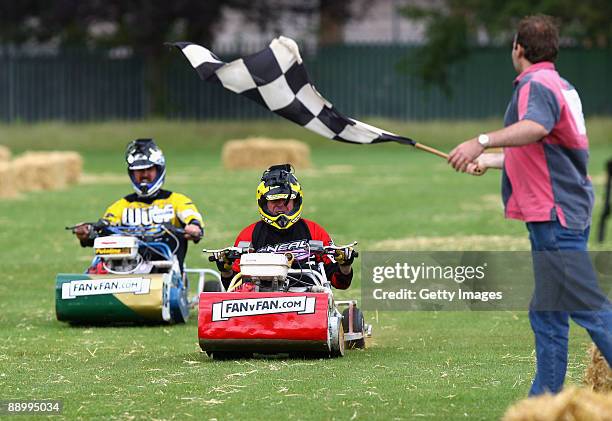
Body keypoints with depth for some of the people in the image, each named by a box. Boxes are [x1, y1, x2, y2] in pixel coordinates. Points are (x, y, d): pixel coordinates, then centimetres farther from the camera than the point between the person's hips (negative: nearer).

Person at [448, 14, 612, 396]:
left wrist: (482, 142, -41)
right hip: (565, 212, 10)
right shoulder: (561, 86, 22)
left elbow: (535, 127, -33)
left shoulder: (537, 85, -10)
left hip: (556, 215, -10)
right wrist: (488, 161, 46)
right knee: (546, 314, 13)